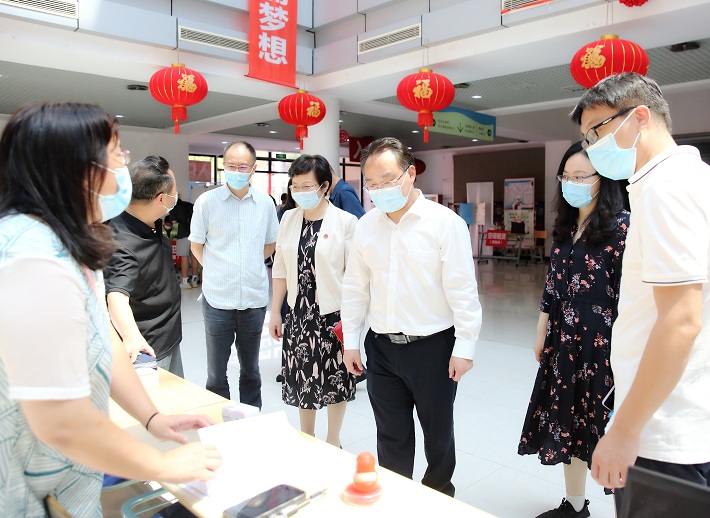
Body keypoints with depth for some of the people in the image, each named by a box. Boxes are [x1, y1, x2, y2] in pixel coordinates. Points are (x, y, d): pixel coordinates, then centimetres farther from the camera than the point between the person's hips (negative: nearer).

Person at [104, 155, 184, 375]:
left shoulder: (151, 224, -5)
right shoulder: (123, 244, -31)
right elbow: (117, 297, -47)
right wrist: (132, 337, -60)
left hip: (169, 340, 9)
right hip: (148, 350, -9)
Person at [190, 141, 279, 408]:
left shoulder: (265, 203, 3)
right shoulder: (206, 201, -4)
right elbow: (196, 246, 6)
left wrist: (250, 265, 7)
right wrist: (218, 270, 4)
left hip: (254, 298, 2)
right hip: (218, 298, -2)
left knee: (250, 369, 16)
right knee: (216, 372, 7)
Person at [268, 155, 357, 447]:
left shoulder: (345, 221, -10)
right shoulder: (289, 218, 4)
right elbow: (281, 269, 8)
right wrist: (275, 312, 9)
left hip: (332, 313, -4)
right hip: (298, 313, 4)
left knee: (334, 378, 10)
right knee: (302, 378, 14)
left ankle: (333, 441, 31)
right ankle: (306, 439, 34)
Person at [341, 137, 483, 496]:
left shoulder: (445, 223, -11)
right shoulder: (365, 226, 3)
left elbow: (462, 290, -11)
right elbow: (355, 287, 9)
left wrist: (464, 347, -11)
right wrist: (350, 340, 9)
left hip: (433, 346, -3)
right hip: (382, 346, 4)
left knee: (438, 431, 16)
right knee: (391, 436, 15)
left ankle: (439, 495, 40)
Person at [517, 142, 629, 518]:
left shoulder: (622, 227, -13)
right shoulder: (564, 228, 8)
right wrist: (541, 335, 14)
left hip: (602, 344, -7)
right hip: (564, 342, 7)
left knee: (607, 430, 5)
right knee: (567, 425, 16)